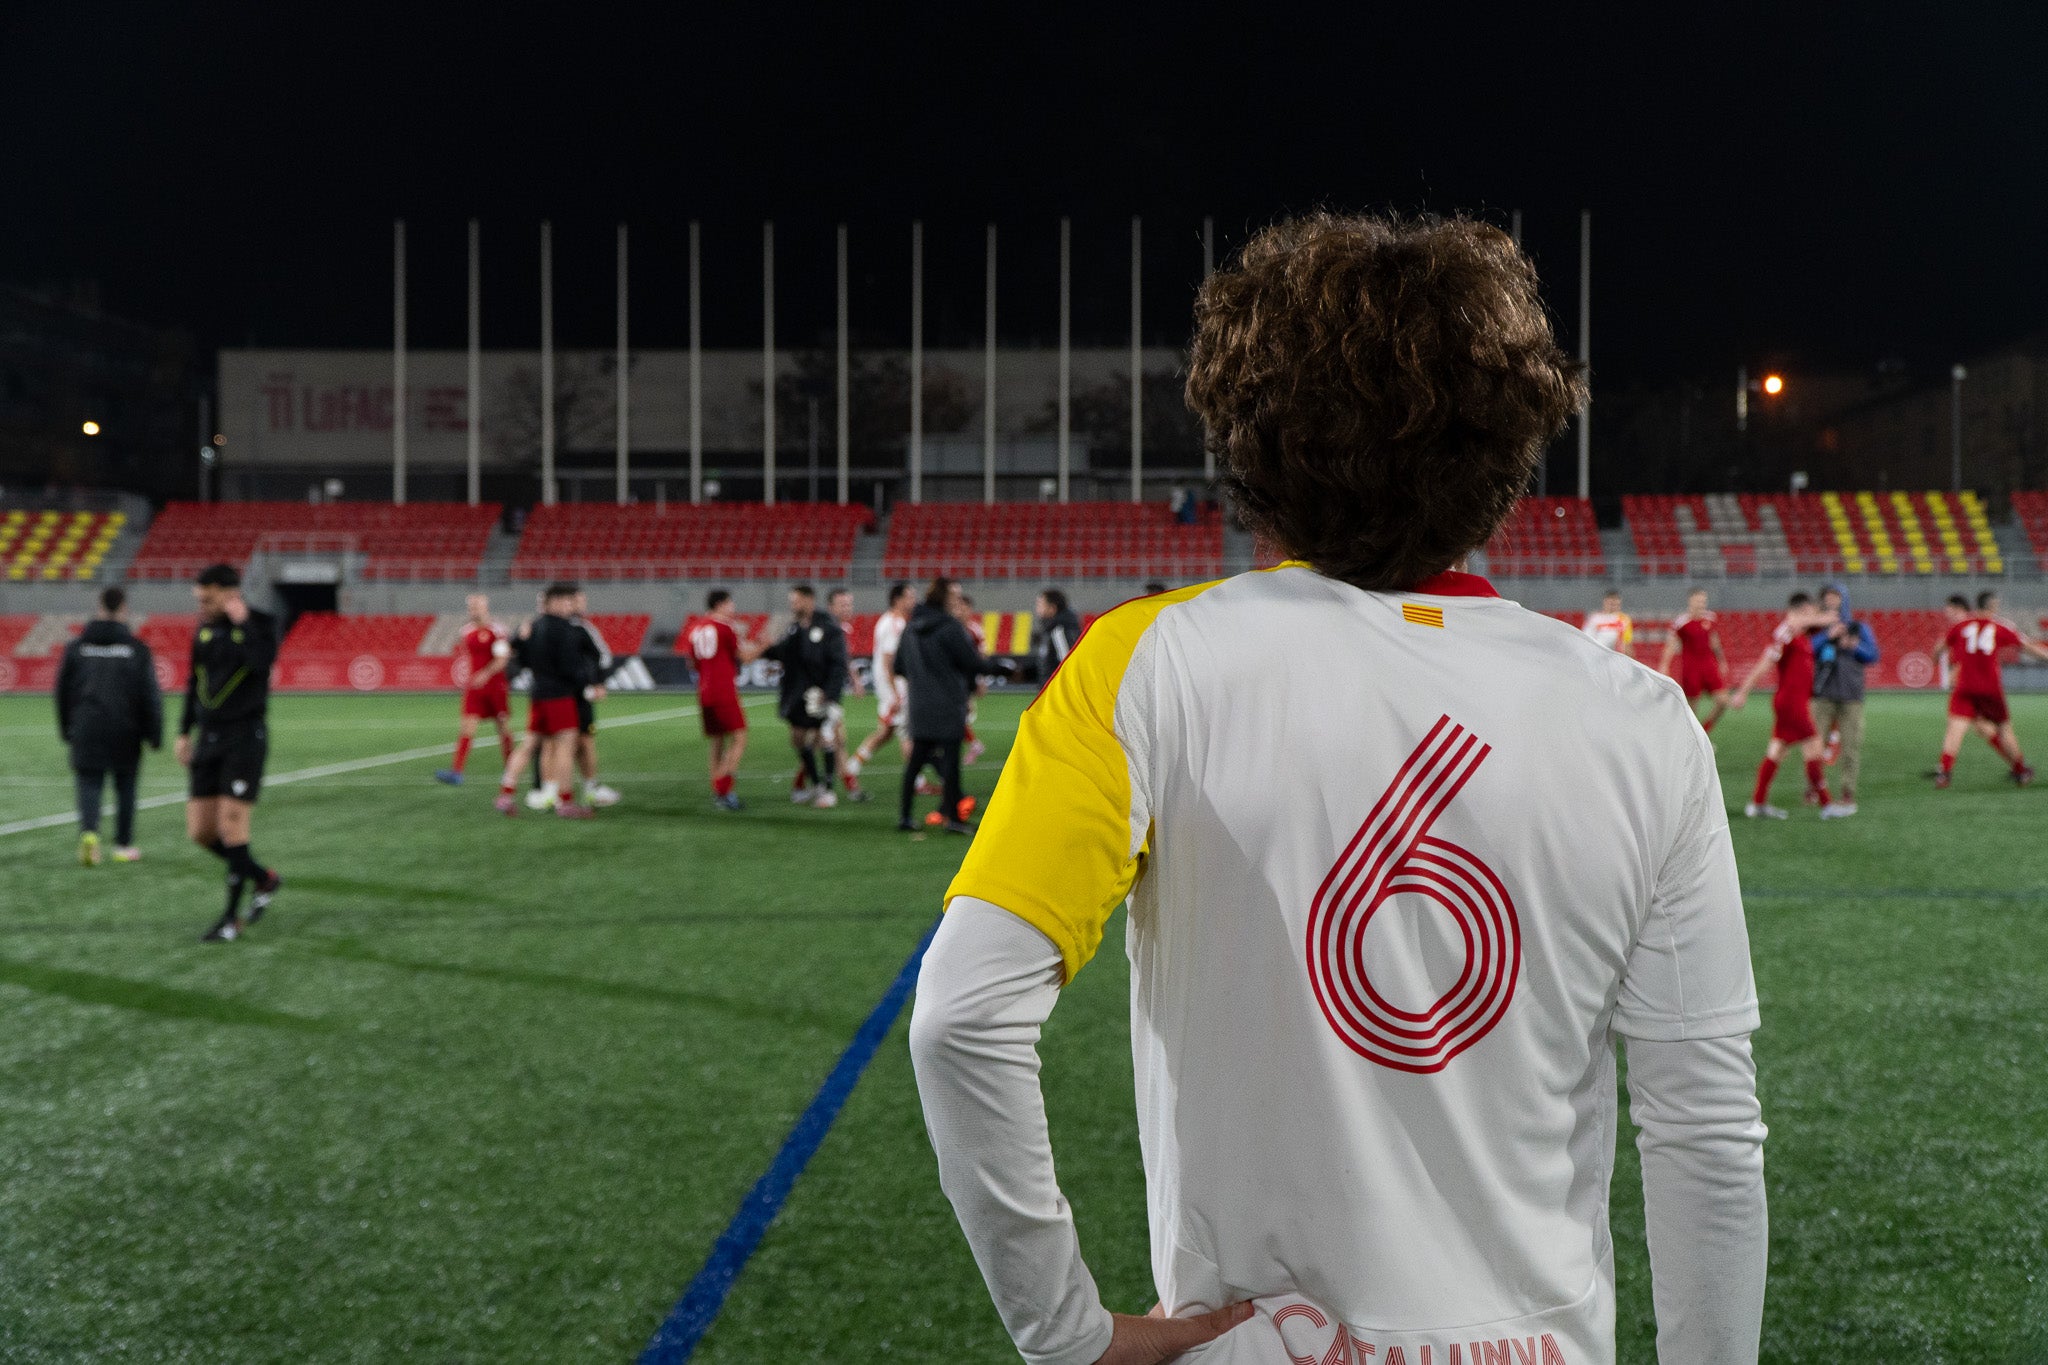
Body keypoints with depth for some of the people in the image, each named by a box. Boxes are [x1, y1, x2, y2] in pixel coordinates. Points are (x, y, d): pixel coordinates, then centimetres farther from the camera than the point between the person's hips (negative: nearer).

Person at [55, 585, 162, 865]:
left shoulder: (77, 647, 4)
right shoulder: (137, 649, -2)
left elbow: (63, 690, 9)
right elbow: (150, 695, -4)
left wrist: (66, 728, 19)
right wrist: (154, 734, 1)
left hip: (87, 730, 1)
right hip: (125, 732, -1)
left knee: (89, 784, 2)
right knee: (125, 787, 12)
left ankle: (89, 832, -23)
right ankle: (123, 845, 18)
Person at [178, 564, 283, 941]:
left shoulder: (261, 624, -7)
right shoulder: (204, 629, 10)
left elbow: (262, 662, -29)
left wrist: (242, 621, -20)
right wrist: (185, 733, 17)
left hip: (246, 737, -6)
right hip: (209, 740, 6)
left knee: (232, 827, -9)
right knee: (200, 832, 3)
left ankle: (232, 917, 2)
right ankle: (264, 879, 24)